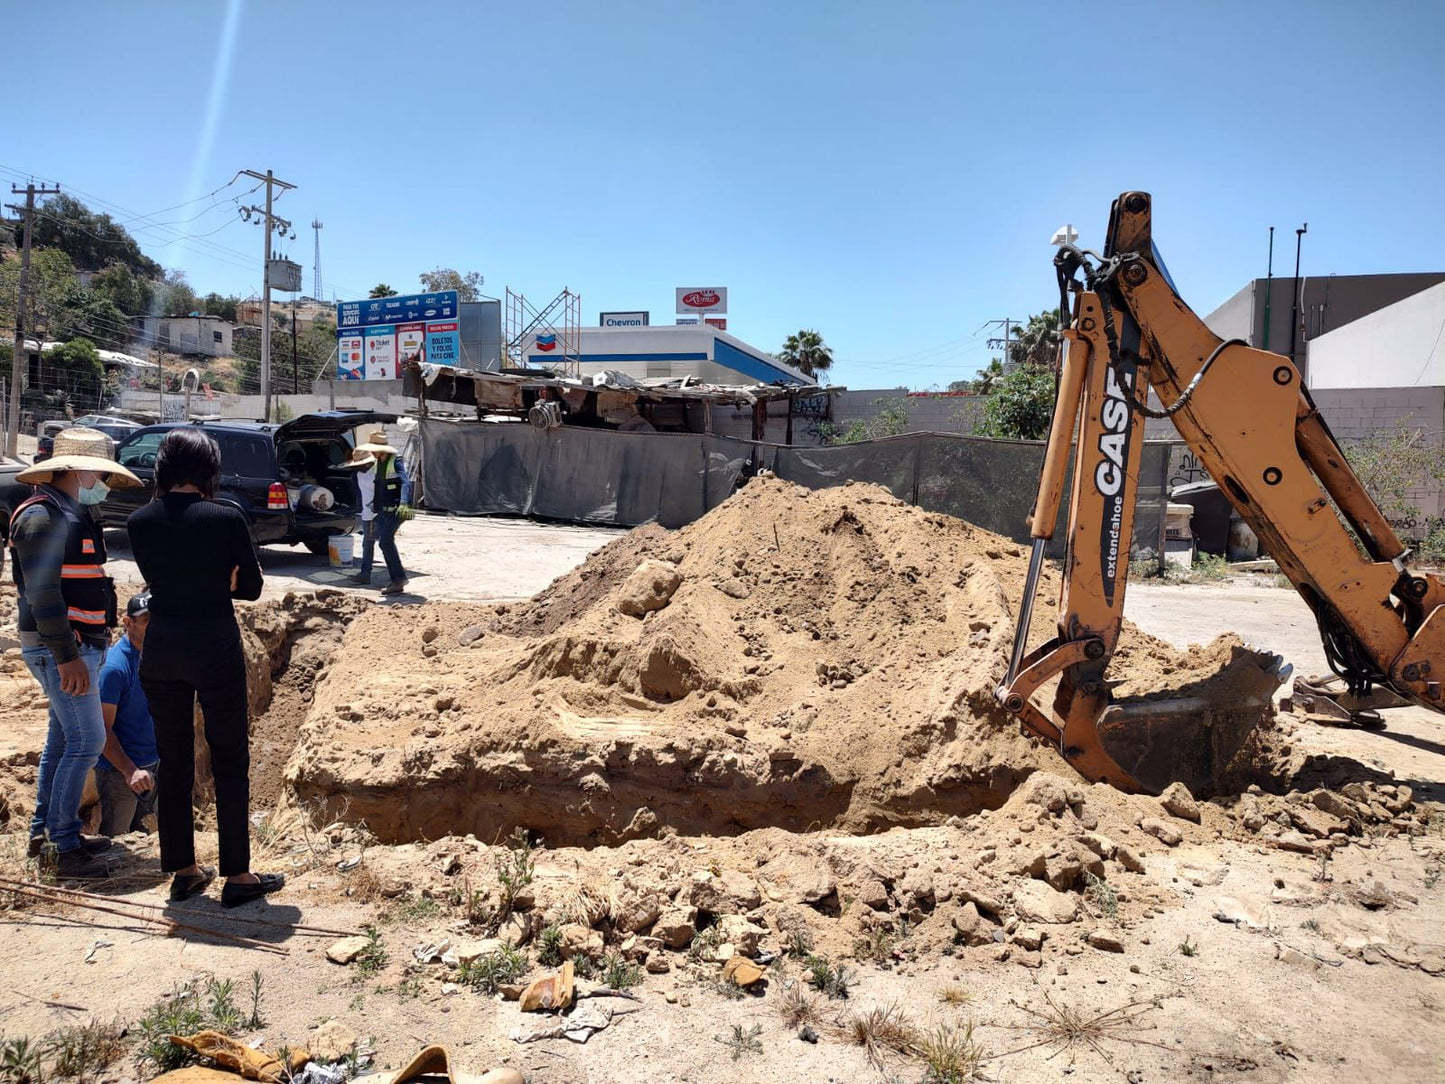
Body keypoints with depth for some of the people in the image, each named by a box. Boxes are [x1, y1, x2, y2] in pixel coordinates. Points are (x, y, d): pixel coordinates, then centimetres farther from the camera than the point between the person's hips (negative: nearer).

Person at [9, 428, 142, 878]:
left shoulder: (71, 514, 16)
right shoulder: (43, 515, -16)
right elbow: (43, 592, -23)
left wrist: (91, 641, 23)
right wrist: (66, 656, -25)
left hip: (79, 644, 11)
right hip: (60, 648, -11)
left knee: (63, 737, 17)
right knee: (86, 741, -9)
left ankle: (45, 830, 28)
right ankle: (65, 848, -2)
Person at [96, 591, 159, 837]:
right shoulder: (114, 666, -20)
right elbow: (103, 729, -19)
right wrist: (129, 771, -25)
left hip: (153, 763, 7)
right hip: (119, 770, -7)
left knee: (138, 832, 20)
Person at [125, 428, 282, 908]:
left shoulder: (139, 521, -1)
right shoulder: (226, 518, -13)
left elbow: (156, 580, 11)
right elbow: (250, 587, -5)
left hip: (161, 651, 4)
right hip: (216, 649, -4)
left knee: (173, 761, 15)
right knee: (230, 760, 6)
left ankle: (183, 870, 25)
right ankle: (237, 876, 11)